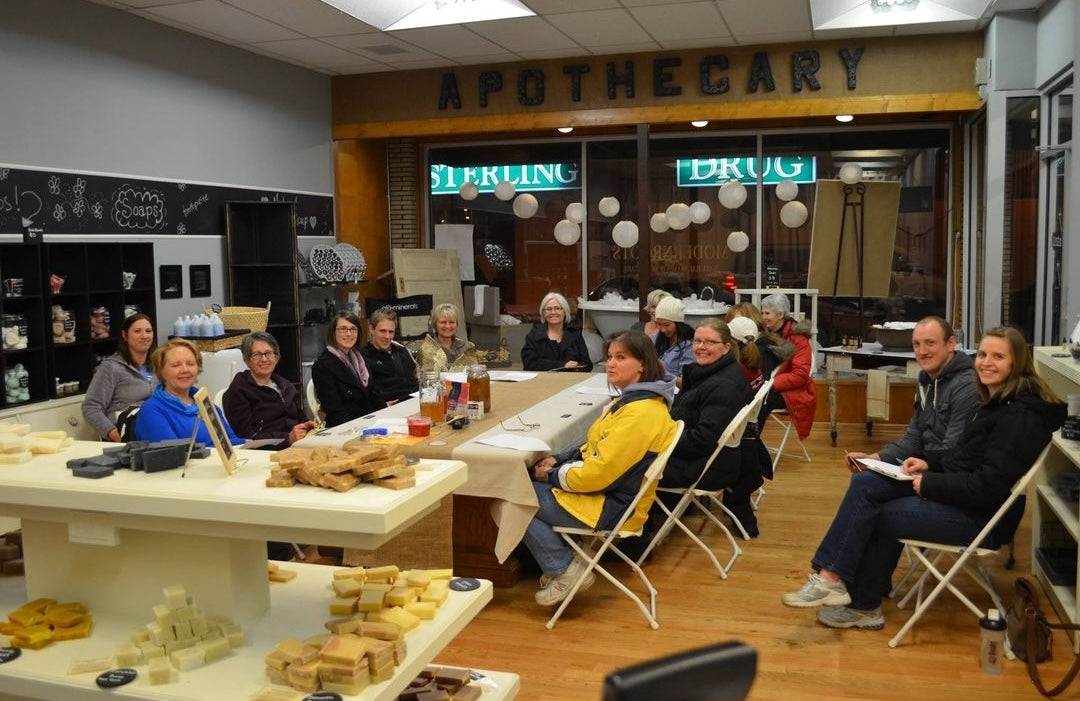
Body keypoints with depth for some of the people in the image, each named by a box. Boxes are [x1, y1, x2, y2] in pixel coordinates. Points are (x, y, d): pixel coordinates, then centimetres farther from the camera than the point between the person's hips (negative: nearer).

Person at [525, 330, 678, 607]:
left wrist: (551, 476, -12)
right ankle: (558, 556, 12)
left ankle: (565, 570, -1)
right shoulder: (631, 398, 8)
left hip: (610, 505, -11)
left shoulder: (641, 412, -26)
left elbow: (598, 473, -27)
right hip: (601, 489, 11)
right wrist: (558, 460, 3)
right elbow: (596, 448, 18)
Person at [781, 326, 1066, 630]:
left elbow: (989, 486, -24)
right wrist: (928, 462, 5)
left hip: (979, 514, -9)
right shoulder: (998, 400, 10)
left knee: (873, 516, -9)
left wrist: (929, 483, -15)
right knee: (863, 484, -2)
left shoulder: (1021, 415, -19)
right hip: (960, 493, 9)